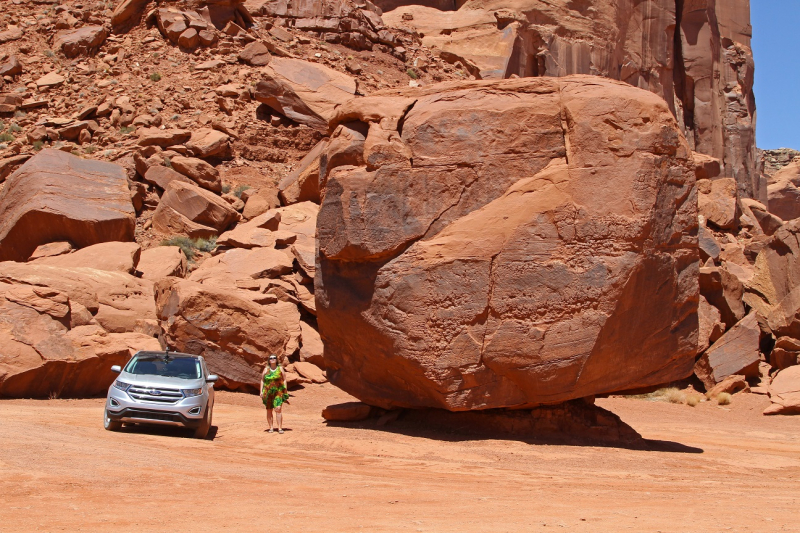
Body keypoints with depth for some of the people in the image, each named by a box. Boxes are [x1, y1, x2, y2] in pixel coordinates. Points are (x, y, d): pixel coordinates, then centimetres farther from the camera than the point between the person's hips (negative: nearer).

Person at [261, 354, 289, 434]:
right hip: (268, 392, 2)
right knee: (269, 410, 4)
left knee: (278, 409, -14)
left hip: (278, 392, -2)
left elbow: (284, 380, 9)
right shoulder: (266, 369, 8)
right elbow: (262, 380, 11)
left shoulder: (280, 369, 6)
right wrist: (261, 391, 3)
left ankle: (280, 428, -13)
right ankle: (271, 428, 13)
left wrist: (285, 391, 2)